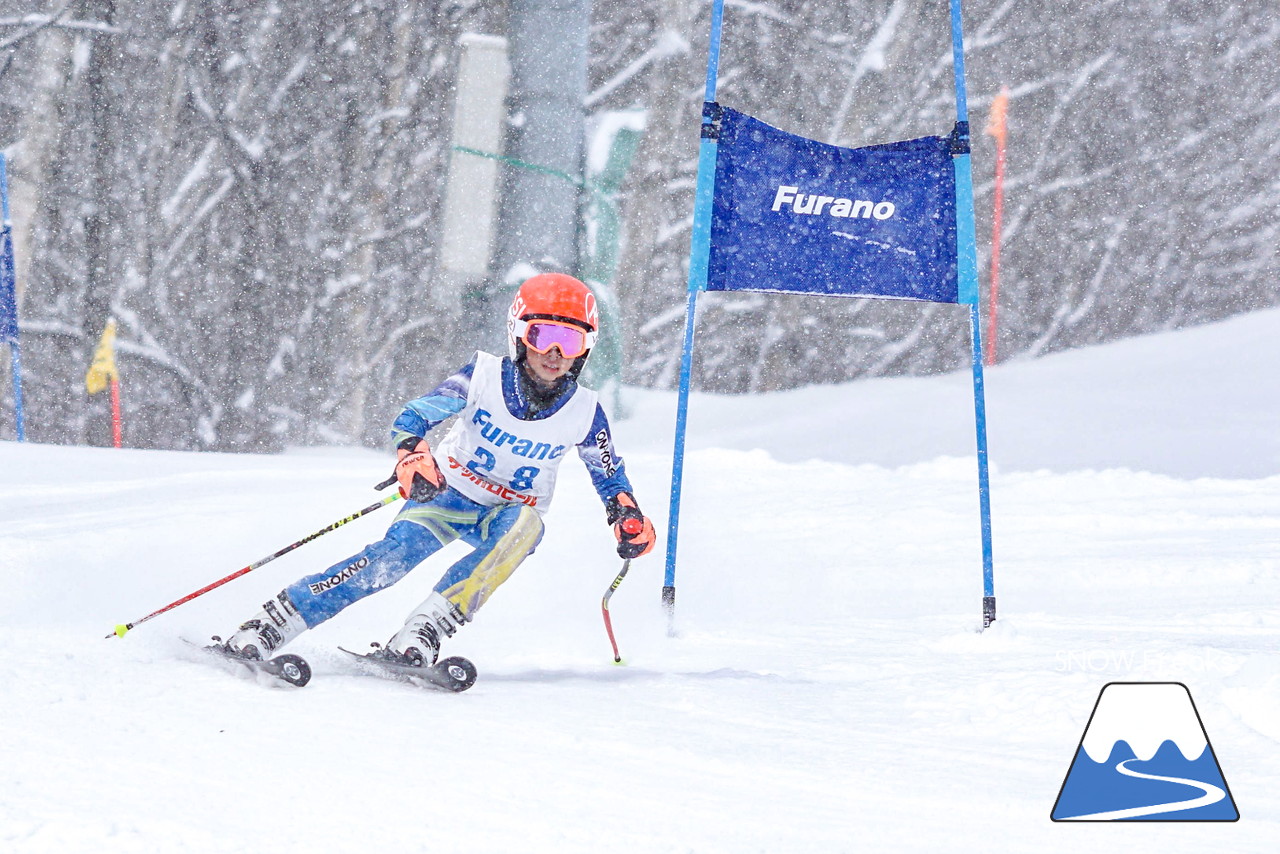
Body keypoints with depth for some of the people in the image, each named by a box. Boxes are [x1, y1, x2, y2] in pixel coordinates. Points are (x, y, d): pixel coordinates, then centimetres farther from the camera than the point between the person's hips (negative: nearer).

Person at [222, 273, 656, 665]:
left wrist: (630, 520, -17)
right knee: (395, 554, -27)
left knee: (524, 525, -36)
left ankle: (422, 634, -42)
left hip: (511, 511, 1)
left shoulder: (583, 413, -13)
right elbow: (413, 417, -20)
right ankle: (268, 626, -28)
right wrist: (411, 455, -43)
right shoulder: (485, 376, -17)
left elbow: (611, 475, 3)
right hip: (448, 492, -1)